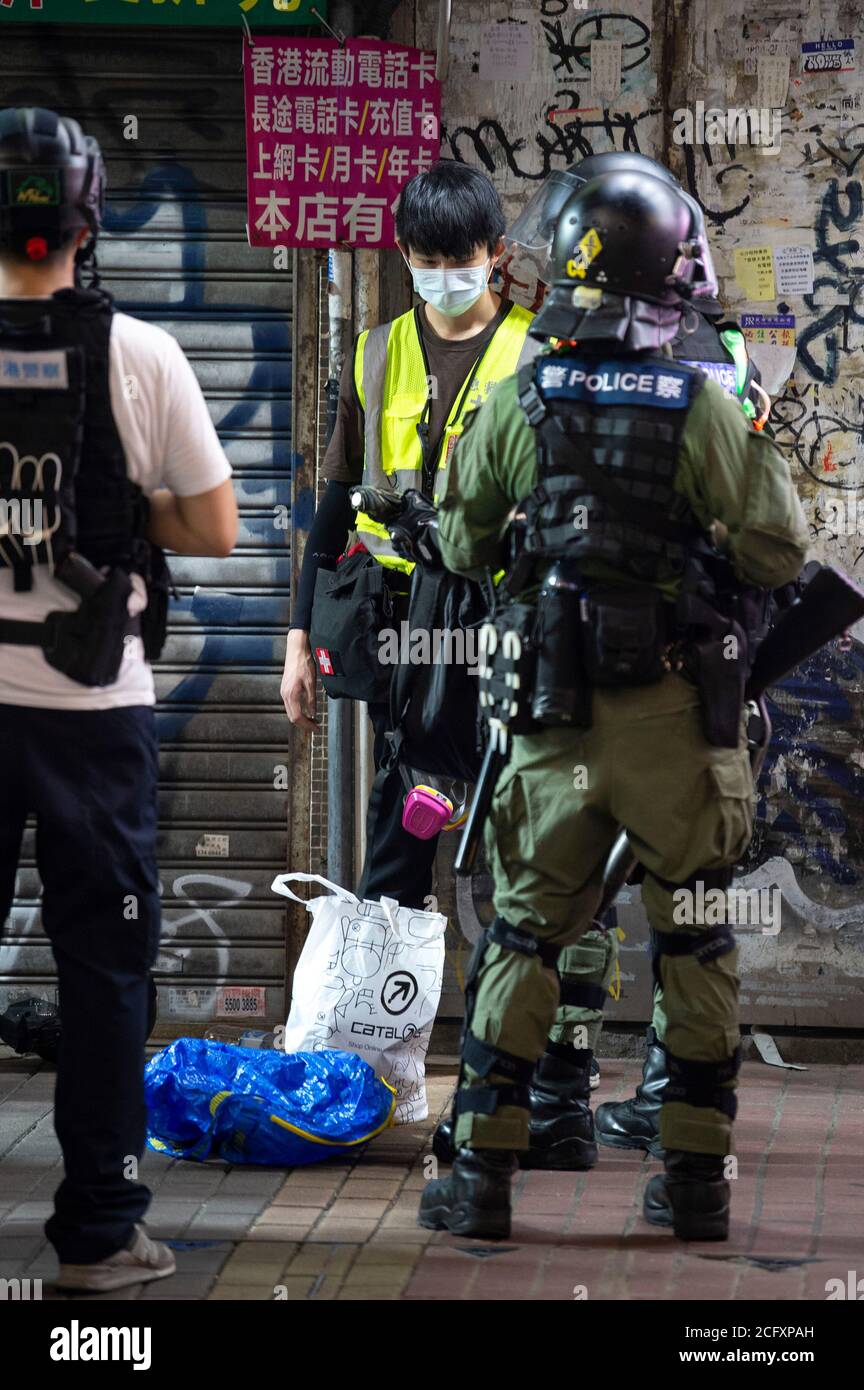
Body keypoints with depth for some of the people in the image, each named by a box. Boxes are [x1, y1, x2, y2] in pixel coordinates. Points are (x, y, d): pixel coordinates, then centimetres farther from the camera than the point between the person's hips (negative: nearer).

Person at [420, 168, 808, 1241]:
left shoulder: (516, 404, -3)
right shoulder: (700, 408, -10)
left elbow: (463, 548, 8)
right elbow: (780, 552, -9)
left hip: (556, 718, 2)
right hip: (679, 714, -1)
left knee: (523, 936, 11)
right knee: (694, 942, 10)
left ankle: (482, 1176, 10)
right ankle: (696, 1180, 14)